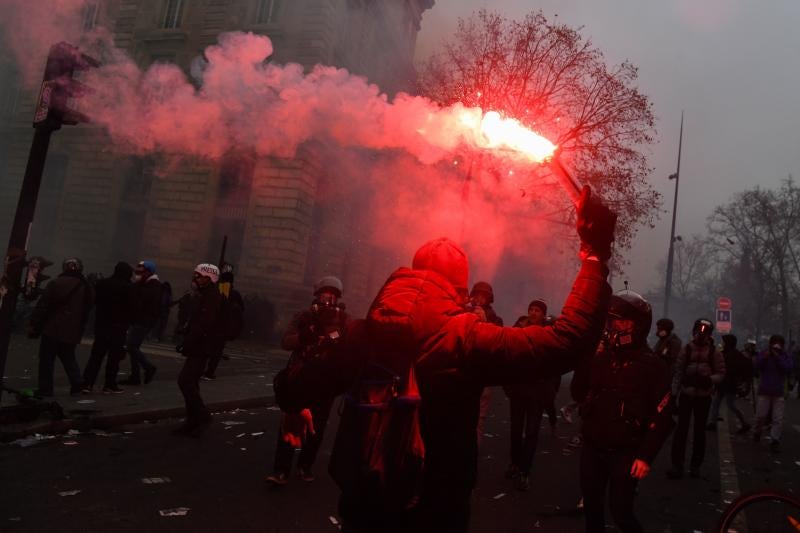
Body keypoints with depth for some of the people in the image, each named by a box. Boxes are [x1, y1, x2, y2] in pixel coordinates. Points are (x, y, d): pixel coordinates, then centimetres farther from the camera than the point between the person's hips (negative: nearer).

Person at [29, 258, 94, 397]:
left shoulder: (56, 283, -9)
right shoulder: (87, 288, 9)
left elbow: (42, 306, -9)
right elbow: (85, 314, 13)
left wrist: (33, 325, -3)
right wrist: (79, 332, 18)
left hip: (53, 328, -5)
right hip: (72, 332, 5)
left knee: (47, 359, 4)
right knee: (69, 358, 17)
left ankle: (45, 388, 6)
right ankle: (77, 382, 6)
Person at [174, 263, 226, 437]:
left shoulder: (213, 297, -17)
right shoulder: (202, 295, 15)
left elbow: (203, 324, -24)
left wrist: (187, 344, -21)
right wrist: (186, 342, 9)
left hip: (202, 346, -10)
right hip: (198, 346, 10)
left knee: (185, 380, -12)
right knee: (190, 382, 12)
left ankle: (202, 416, -2)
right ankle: (194, 421, 19)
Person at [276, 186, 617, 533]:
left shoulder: (361, 331, -10)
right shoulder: (466, 339, -22)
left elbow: (294, 387, -1)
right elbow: (565, 342, -27)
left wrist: (295, 409, 23)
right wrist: (595, 253, -19)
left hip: (362, 505, 3)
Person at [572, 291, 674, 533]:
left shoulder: (652, 365, -8)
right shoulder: (600, 357, 2)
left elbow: (662, 416, -9)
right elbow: (578, 394, 0)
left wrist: (646, 456, -15)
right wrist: (585, 361, -12)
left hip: (625, 452, -4)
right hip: (592, 447, 4)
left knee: (620, 510, -1)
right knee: (592, 506, 14)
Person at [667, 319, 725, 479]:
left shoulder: (714, 352, 0)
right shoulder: (686, 349, 0)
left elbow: (721, 373, 2)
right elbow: (678, 372, 0)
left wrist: (710, 379, -19)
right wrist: (674, 394, -5)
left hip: (703, 396, 1)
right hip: (686, 394, 0)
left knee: (699, 430, 9)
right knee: (681, 429, -3)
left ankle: (695, 465, 19)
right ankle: (677, 465, 1)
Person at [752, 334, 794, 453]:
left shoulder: (786, 356, 2)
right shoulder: (763, 354, 2)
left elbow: (788, 370, -12)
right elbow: (757, 367, -7)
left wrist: (778, 358, -18)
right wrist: (764, 357, -20)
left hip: (779, 392, 0)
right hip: (764, 390, 0)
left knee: (778, 419, -4)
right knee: (760, 415, 5)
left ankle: (775, 441, -1)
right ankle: (757, 432, 29)